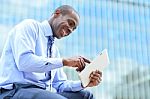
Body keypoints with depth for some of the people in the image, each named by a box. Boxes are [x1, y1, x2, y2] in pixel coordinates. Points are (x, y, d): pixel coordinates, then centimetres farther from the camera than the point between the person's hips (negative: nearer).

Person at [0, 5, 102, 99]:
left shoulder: (55, 49, 21)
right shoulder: (30, 26, -1)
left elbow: (59, 84, 17)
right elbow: (24, 61, -19)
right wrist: (64, 61, -18)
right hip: (15, 91, -7)